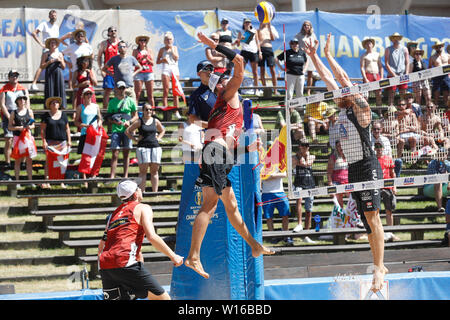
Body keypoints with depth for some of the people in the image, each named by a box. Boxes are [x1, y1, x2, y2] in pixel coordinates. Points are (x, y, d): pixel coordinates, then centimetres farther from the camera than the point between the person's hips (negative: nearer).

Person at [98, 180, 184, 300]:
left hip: (104, 266, 7)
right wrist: (173, 256, 0)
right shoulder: (142, 208, 10)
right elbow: (152, 237, -6)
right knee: (163, 299, -1)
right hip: (125, 263, -7)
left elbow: (101, 247, 25)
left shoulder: (114, 214, 29)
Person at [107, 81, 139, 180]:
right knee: (115, 154, -6)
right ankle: (112, 176, -8)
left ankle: (125, 176, 7)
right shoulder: (112, 102, 9)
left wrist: (129, 122, -10)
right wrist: (115, 121, -11)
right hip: (116, 130, 0)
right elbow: (109, 117, 10)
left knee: (126, 153, 3)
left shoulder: (130, 101, 7)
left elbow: (135, 116, 9)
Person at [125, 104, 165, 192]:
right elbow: (127, 131, 5)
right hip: (143, 147, -3)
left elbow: (162, 130, 29)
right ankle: (142, 192, -7)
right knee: (143, 170, -5)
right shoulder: (139, 122, 2)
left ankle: (155, 192, 6)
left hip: (155, 147, 3)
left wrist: (158, 138, 13)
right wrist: (135, 139, -2)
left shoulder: (155, 121, 11)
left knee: (154, 170, 3)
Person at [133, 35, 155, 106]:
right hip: (139, 73, -2)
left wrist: (147, 58, -7)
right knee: (137, 94, -7)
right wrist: (141, 59, -12)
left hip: (149, 73, 2)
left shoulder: (149, 50, 12)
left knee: (150, 95, 2)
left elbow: (152, 63, 10)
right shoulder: (136, 51, 6)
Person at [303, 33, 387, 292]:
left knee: (373, 217, -13)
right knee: (369, 221, 10)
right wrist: (313, 56, 16)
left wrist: (329, 54, -10)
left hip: (368, 167, -9)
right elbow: (329, 78, 18)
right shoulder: (344, 108, 13)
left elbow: (344, 78, -15)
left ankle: (379, 268, -17)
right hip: (354, 169, 9)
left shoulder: (361, 108, -7)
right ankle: (380, 266, 14)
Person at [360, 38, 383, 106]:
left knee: (379, 94, 1)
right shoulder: (364, 56, 5)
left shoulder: (377, 54, 17)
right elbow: (362, 68, -3)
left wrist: (381, 77, 6)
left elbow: (380, 67, 16)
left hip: (376, 76, 4)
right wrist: (365, 79, -13)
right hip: (368, 75, -4)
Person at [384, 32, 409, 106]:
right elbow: (386, 64, 0)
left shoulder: (404, 49, 12)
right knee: (391, 96, -6)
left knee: (403, 96, 1)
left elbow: (407, 63, 11)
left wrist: (406, 74, -3)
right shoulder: (388, 50, 5)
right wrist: (394, 75, -10)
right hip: (392, 75, -2)